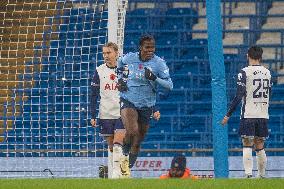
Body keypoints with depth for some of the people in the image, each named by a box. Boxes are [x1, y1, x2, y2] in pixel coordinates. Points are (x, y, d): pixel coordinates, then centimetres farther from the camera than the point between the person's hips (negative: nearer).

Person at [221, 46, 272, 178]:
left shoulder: (245, 72, -8)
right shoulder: (267, 73, 9)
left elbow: (239, 96, -12)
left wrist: (228, 115, -7)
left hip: (248, 114, -4)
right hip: (263, 115, 4)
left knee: (247, 146, -3)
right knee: (260, 147, 11)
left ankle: (248, 173, -14)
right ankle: (262, 175, 13)